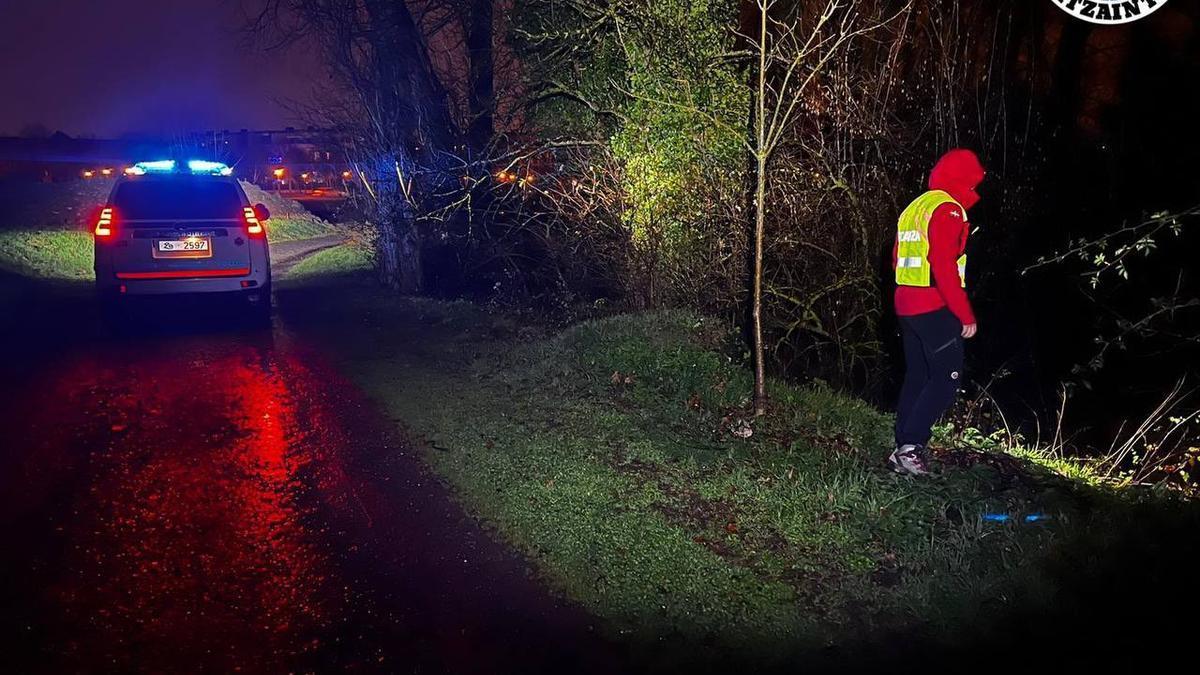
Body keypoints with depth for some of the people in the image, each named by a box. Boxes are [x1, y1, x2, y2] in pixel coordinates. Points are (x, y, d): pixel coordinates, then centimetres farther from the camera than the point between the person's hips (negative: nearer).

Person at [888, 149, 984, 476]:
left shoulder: (914, 207, 17)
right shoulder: (948, 209, -12)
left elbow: (898, 259, 19)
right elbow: (944, 266, -20)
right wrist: (966, 314, -17)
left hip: (907, 306, 9)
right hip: (935, 309, -9)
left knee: (917, 376, 14)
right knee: (947, 377, -5)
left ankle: (904, 448, 16)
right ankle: (910, 446, -11)